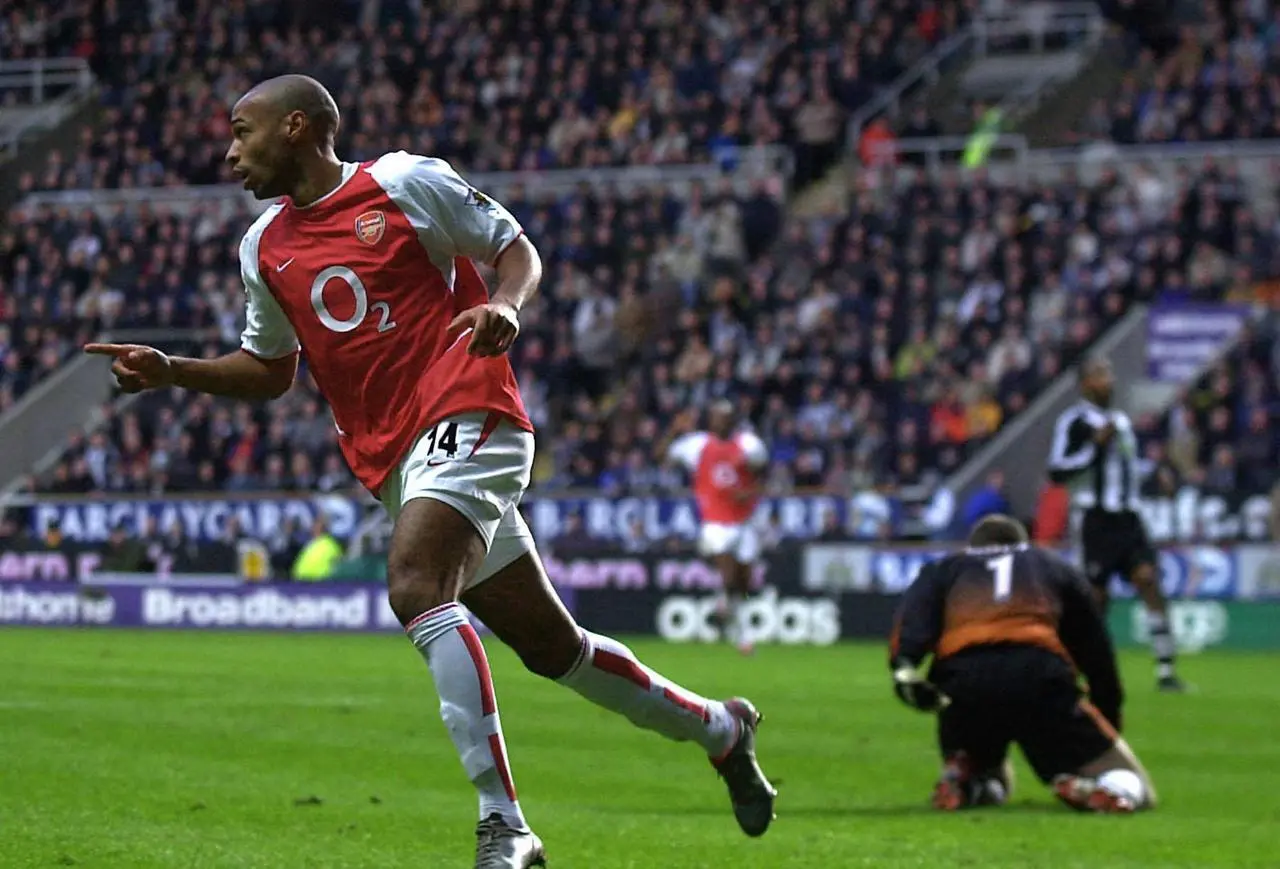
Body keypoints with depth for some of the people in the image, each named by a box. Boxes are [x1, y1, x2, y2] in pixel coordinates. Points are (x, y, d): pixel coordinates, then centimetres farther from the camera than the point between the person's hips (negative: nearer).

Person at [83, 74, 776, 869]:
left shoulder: (404, 181, -1)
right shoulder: (265, 248, 16)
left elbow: (516, 247, 5)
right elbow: (270, 370, 26)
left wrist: (506, 307, -16)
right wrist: (171, 372, 11)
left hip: (465, 417, -7)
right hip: (390, 462, 7)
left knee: (416, 590, -29)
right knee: (549, 646, 10)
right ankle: (718, 728, 32)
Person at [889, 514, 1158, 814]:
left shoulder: (943, 570, 32)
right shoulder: (1056, 568, 34)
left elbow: (913, 618, 8)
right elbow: (1096, 650, 28)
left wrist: (904, 667, -9)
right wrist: (1109, 719, 31)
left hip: (962, 678, 2)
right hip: (1039, 674, -2)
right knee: (1128, 790, 5)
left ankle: (960, 780, -3)